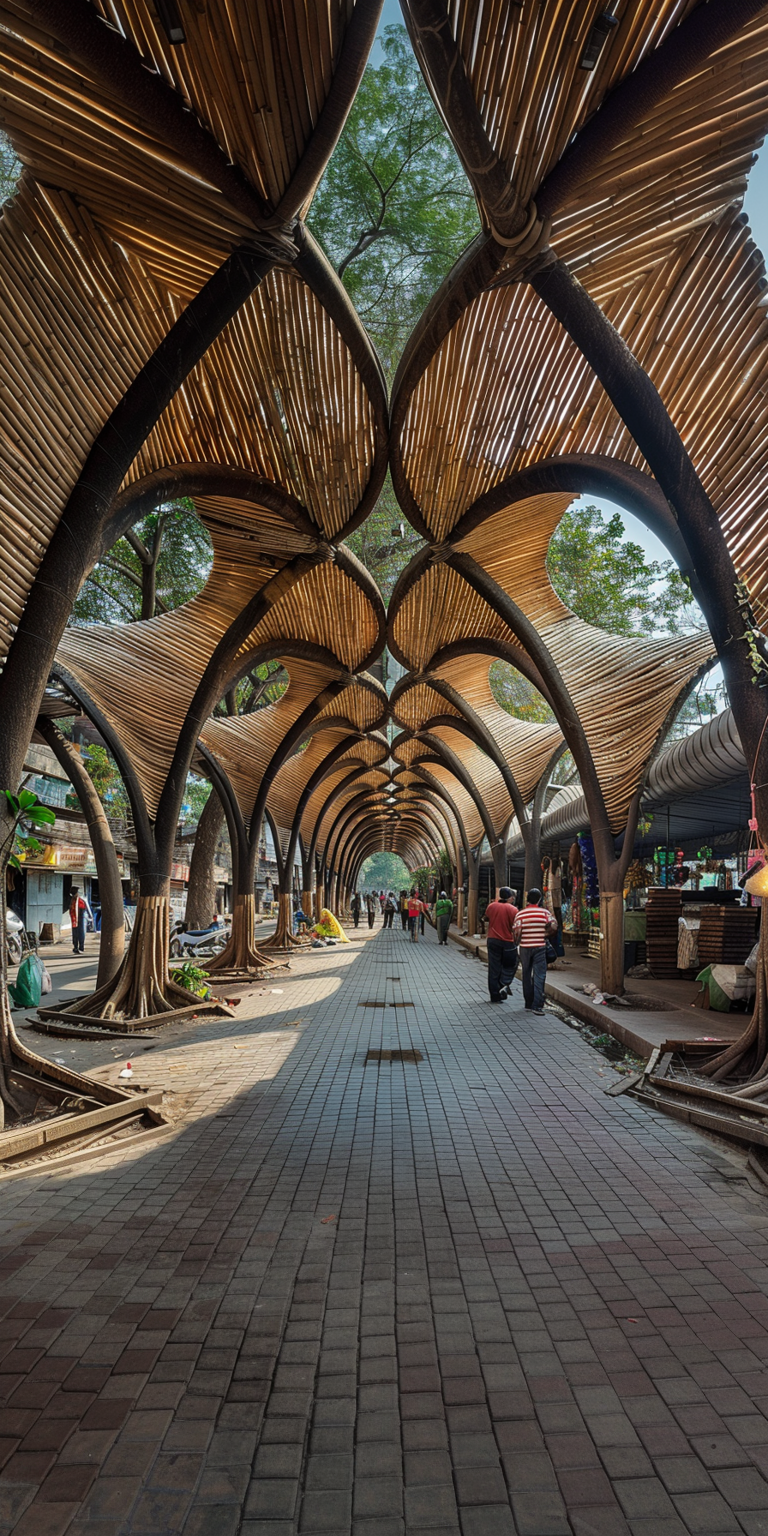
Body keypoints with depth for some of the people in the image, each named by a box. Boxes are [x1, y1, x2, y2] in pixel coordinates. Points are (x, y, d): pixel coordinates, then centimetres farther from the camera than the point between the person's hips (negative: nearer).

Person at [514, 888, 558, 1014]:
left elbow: (517, 933, -7)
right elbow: (554, 927, -9)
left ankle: (529, 1004, 18)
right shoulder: (544, 912, -3)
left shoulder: (520, 914, -3)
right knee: (539, 975, -1)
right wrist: (545, 934, 8)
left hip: (525, 947, 1)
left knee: (526, 975, 13)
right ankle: (537, 1005, -10)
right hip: (540, 947, -1)